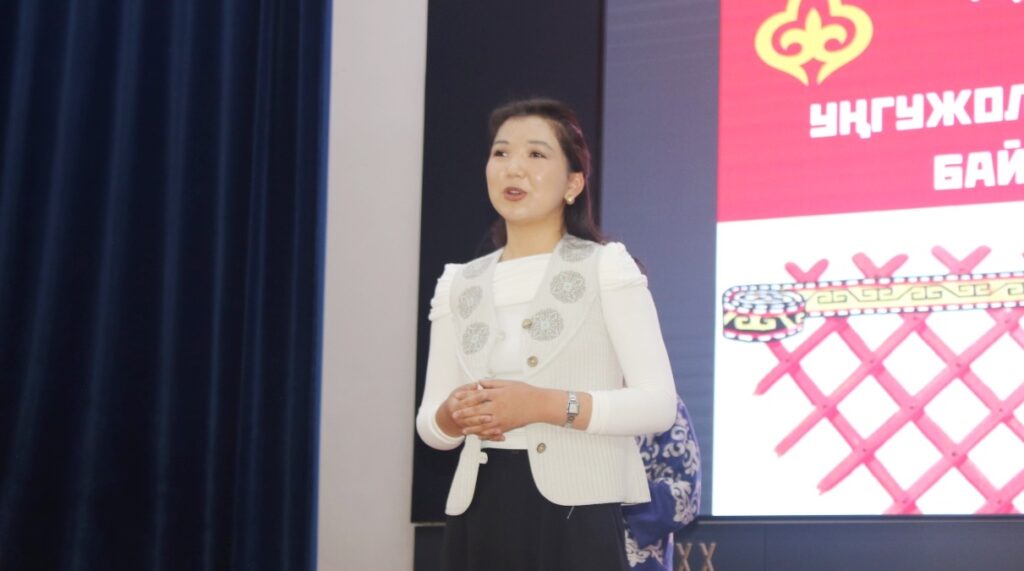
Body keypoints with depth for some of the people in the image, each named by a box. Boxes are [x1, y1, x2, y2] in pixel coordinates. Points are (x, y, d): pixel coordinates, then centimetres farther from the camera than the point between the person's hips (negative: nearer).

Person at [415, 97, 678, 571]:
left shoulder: (606, 267, 0)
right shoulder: (459, 285, 12)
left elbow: (659, 404, -9)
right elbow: (428, 424, 13)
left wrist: (544, 405, -19)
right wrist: (454, 416, -11)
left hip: (575, 515, -4)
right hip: (480, 515, 4)